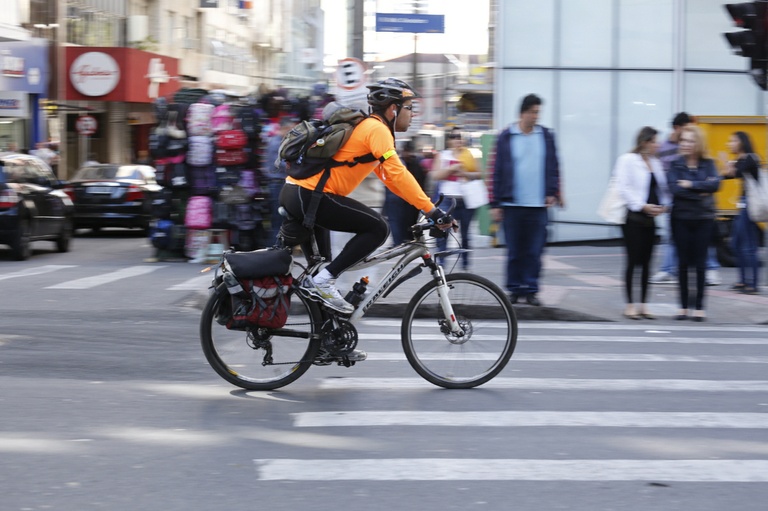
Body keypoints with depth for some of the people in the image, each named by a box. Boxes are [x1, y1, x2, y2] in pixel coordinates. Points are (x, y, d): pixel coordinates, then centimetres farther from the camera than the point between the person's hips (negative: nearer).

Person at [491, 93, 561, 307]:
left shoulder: (547, 136, 7)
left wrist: (553, 193, 0)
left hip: (538, 205, 1)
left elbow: (553, 167, 12)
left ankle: (531, 289, 6)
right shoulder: (506, 137, 2)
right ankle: (514, 289, 14)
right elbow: (498, 171, 2)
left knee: (534, 251, 0)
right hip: (512, 204, -1)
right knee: (514, 251, 5)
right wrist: (496, 204, -1)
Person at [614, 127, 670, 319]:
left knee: (646, 263, 7)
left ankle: (643, 305, 13)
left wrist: (663, 205, -1)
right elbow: (624, 188, -14)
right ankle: (630, 305, 4)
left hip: (649, 218, 7)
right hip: (633, 217, -6)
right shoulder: (627, 160, -7)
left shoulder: (656, 163, 14)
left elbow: (662, 187, 17)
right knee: (633, 261, -4)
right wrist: (643, 206, -19)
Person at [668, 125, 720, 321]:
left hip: (703, 219, 0)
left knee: (700, 262, 2)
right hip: (681, 218, 0)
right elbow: (675, 188, -14)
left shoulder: (708, 164, 2)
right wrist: (700, 193, -14)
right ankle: (683, 306, 12)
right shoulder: (676, 164, 0)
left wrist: (691, 185, -16)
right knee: (683, 262, 4)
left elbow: (715, 184, -14)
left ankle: (699, 306, 8)